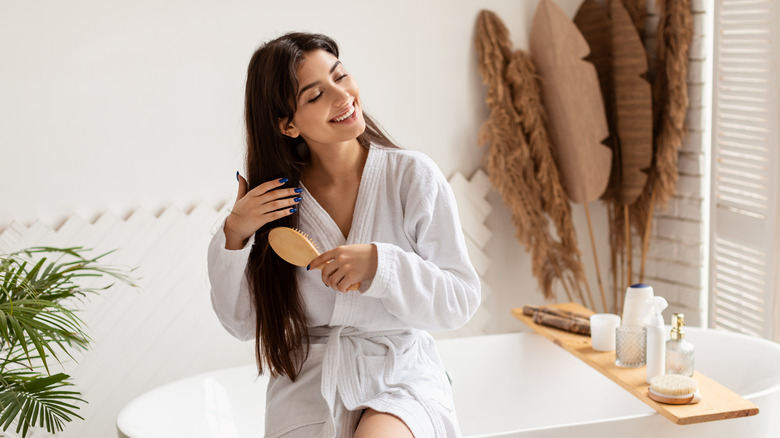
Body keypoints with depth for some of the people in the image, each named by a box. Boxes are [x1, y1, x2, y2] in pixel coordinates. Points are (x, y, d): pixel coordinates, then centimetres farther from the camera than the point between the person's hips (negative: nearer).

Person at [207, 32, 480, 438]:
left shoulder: (414, 176, -7)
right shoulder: (276, 197, -2)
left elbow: (460, 302, -7)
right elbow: (243, 324, 3)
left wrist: (378, 263, -21)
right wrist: (233, 237, -11)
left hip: (403, 377, -2)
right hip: (308, 387, 2)